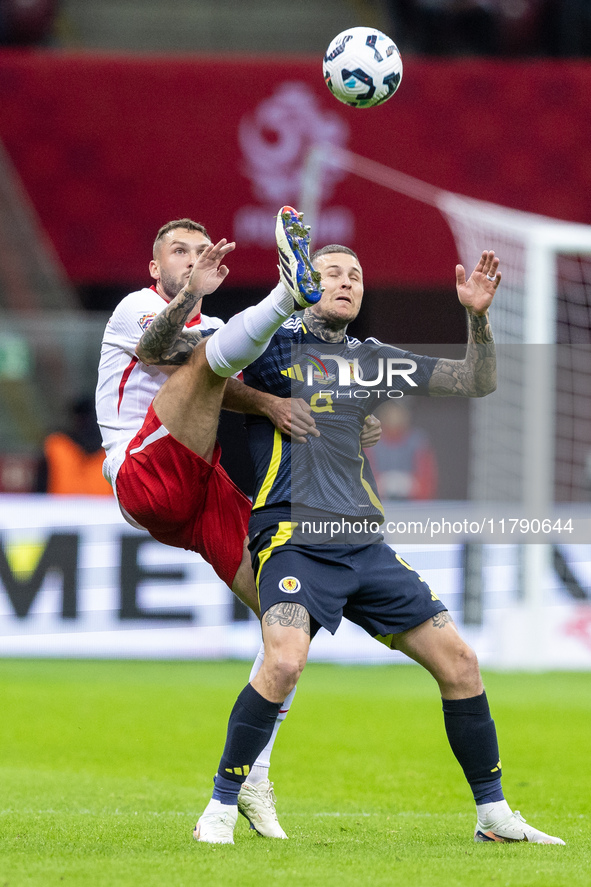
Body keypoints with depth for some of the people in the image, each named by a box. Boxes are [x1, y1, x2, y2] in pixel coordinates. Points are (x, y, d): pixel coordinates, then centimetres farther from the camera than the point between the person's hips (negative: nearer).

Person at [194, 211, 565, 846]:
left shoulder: (375, 360, 18)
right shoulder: (272, 345, 4)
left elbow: (476, 383, 22)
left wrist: (477, 316, 6)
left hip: (365, 546, 6)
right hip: (293, 539, -5)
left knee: (457, 660, 0)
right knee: (284, 660, -29)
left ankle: (494, 815, 14)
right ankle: (221, 806, -13)